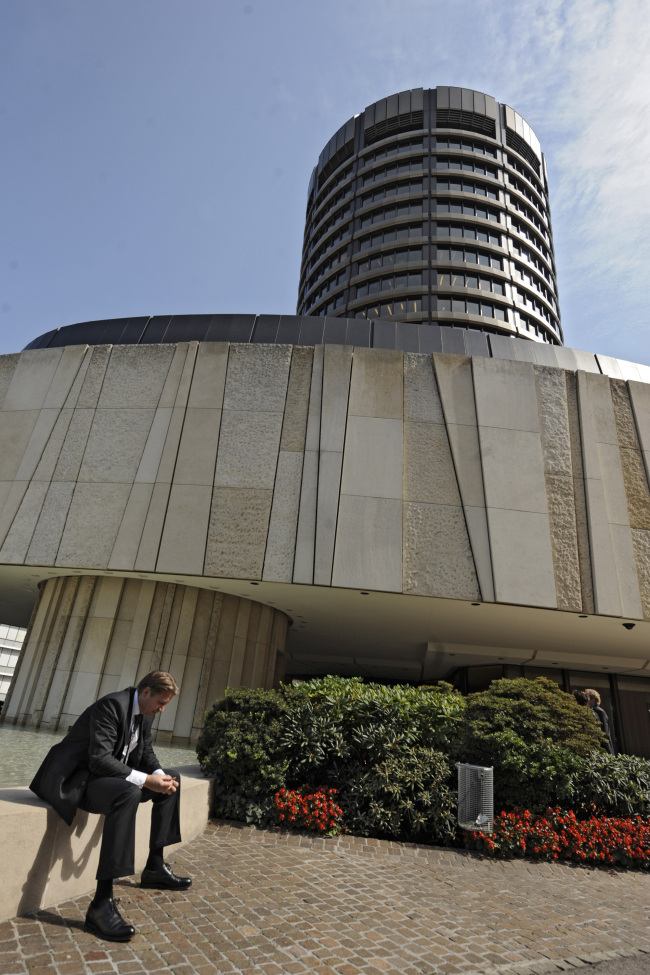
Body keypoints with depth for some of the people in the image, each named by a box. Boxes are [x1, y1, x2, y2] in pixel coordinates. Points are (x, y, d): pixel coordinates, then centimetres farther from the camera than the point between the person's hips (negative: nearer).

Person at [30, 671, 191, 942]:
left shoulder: (145, 713, 3)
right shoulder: (112, 704, -25)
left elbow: (145, 753, 10)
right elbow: (99, 759, -31)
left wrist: (160, 775, -11)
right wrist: (146, 780, -31)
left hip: (109, 774, 10)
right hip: (75, 777, -10)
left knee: (172, 779, 10)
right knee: (128, 793, -38)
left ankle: (154, 868, 17)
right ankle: (101, 903, -33)